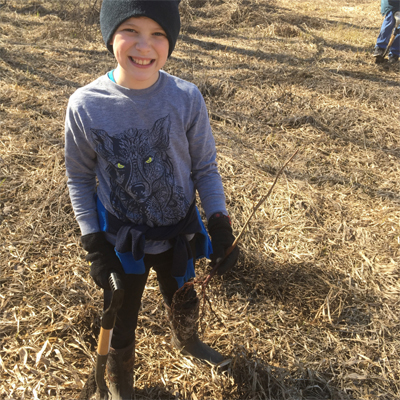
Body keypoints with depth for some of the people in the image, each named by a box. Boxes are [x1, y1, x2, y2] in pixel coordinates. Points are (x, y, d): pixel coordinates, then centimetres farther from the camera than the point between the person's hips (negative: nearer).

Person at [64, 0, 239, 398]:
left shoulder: (187, 98, -18)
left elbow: (204, 167, -5)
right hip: (121, 241, -1)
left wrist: (219, 223, -11)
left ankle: (186, 341, 65)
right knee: (121, 322, 19)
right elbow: (79, 179, -6)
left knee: (184, 305, 27)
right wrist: (94, 245, -8)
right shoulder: (85, 105, -19)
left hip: (179, 236, 2)